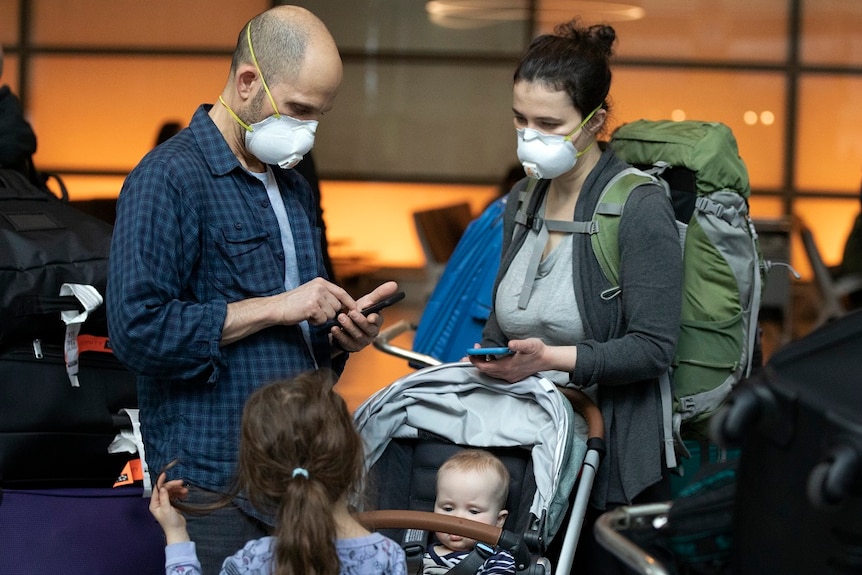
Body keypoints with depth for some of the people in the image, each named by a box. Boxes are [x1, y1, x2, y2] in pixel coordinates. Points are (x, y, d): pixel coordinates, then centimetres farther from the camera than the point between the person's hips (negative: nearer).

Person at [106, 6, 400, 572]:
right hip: (214, 479, -7)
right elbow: (138, 329, -21)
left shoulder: (294, 188, 17)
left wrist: (342, 335, 4)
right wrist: (276, 307, -17)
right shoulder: (169, 178, -10)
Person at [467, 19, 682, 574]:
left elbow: (653, 348, -17)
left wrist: (548, 358, -25)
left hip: (612, 459, -6)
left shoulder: (640, 207, -12)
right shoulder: (522, 201, 10)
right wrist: (484, 359, 2)